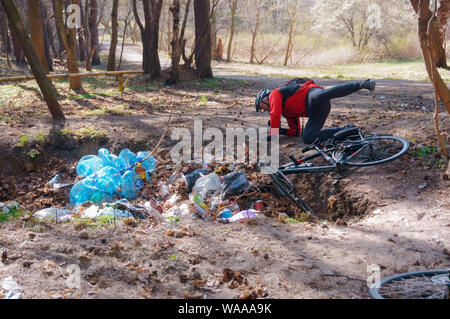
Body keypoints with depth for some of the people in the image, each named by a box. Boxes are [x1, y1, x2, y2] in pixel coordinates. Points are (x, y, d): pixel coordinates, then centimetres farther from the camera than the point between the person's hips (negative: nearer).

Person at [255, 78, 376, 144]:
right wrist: (281, 131, 26)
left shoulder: (274, 93, 16)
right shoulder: (287, 112, 39)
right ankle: (346, 130, -12)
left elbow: (275, 114, -1)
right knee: (307, 138, -9)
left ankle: (362, 84, -44)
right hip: (317, 111, 8)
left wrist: (273, 134, 7)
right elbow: (296, 131, 39)